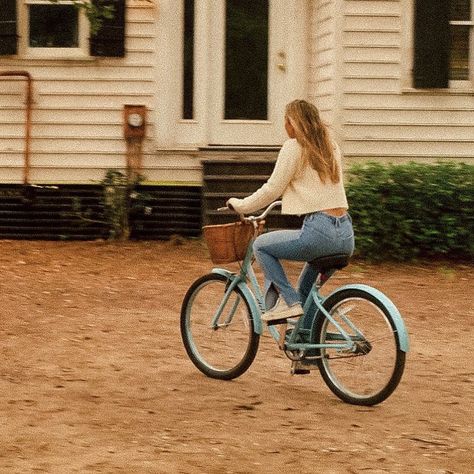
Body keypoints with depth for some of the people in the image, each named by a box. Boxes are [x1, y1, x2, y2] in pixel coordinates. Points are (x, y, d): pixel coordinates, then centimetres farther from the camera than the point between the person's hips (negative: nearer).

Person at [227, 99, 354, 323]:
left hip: (319, 233, -7)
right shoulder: (331, 147, 19)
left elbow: (272, 190, -3)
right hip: (346, 237, 7)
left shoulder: (294, 147, -2)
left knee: (261, 245, 13)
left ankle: (287, 301, 2)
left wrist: (240, 205, 12)